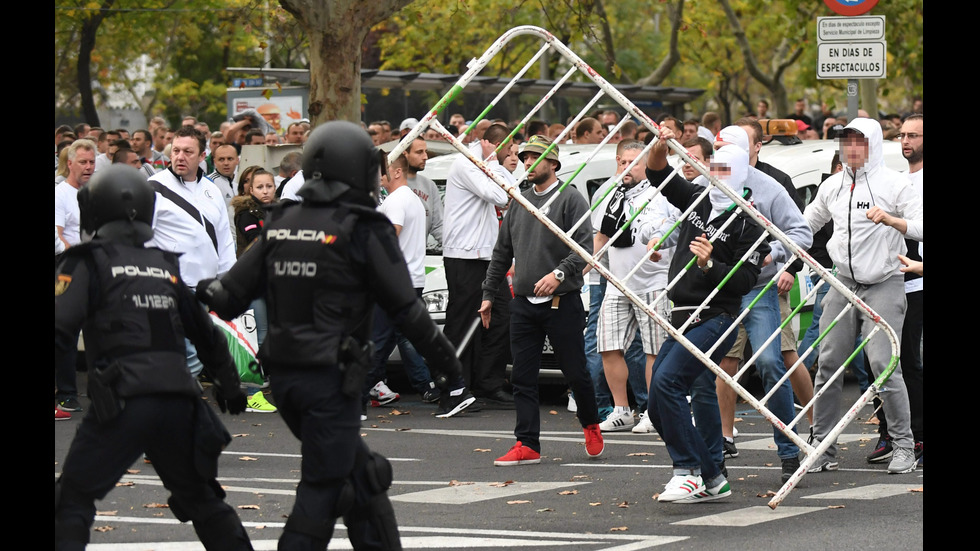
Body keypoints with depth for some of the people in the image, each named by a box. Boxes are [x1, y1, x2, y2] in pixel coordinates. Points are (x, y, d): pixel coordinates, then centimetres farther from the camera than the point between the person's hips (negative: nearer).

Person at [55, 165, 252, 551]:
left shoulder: (89, 263, 2)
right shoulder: (166, 266, 17)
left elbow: (61, 330, -10)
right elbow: (206, 333, 25)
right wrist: (228, 384, 38)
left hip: (122, 403, -5)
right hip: (179, 400, 5)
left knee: (72, 502, 2)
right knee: (200, 499, 22)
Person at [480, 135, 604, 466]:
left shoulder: (570, 200, -4)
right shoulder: (518, 204, 15)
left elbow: (584, 246, -13)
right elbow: (502, 253, 21)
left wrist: (559, 273, -26)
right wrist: (489, 293, 18)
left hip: (562, 302, -5)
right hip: (523, 303, 6)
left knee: (575, 372, 1)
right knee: (522, 377, 1)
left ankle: (591, 426, 25)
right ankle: (527, 445, 3)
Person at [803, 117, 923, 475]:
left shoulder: (893, 184, -4)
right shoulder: (832, 187, 11)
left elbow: (920, 227, -13)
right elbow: (806, 224, 25)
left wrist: (890, 220, -29)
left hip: (884, 284, -5)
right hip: (844, 283, 5)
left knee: (883, 363, -14)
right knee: (828, 364, 0)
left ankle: (903, 446, -5)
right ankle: (823, 448, 7)